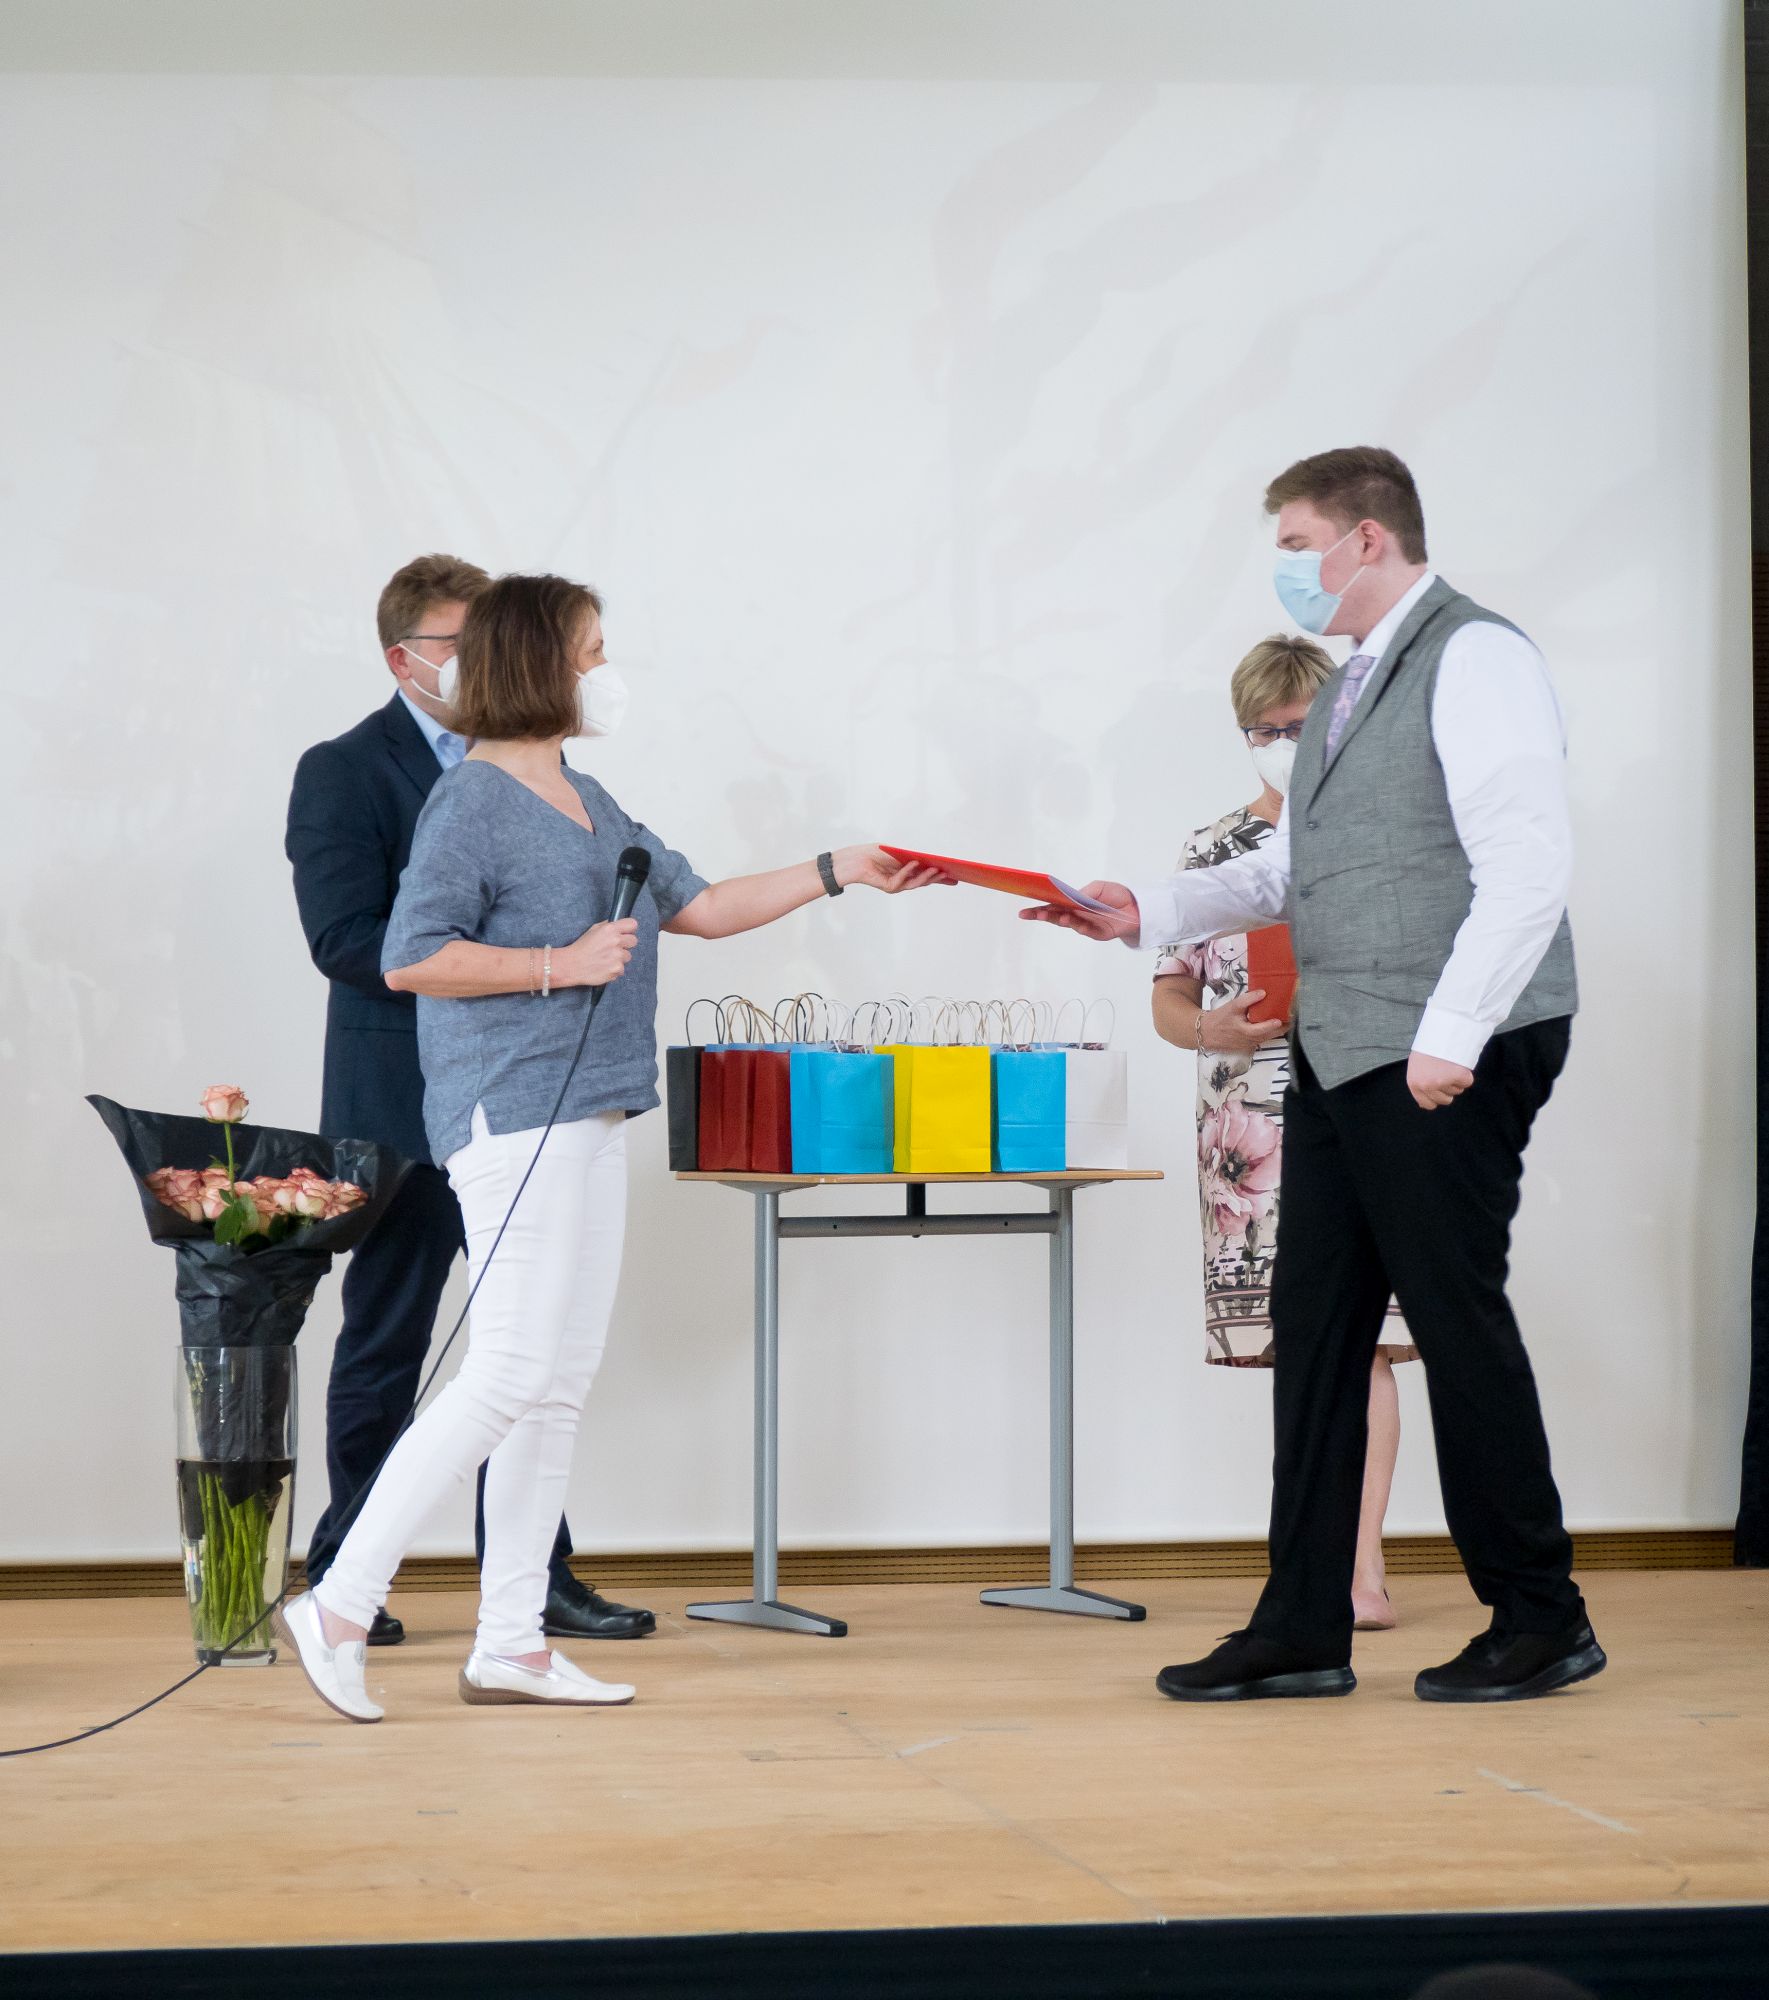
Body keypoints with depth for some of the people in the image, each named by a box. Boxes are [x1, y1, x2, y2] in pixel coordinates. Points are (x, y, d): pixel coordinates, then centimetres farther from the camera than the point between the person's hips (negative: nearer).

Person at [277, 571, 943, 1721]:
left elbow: (702, 907, 24)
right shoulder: (474, 801, -9)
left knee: (564, 1383, 7)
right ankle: (339, 1607, -8)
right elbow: (410, 958, -15)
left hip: (591, 1117, 9)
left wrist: (840, 873, 20)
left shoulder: (591, 805, 18)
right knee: (514, 1375, -13)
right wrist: (560, 965, -17)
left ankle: (511, 1644, 12)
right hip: (511, 1116, -9)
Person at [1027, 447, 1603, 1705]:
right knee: (1316, 1327, 8)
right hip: (1343, 1056, 9)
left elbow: (1529, 866, -18)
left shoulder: (1476, 659, -10)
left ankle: (1541, 1622, 11)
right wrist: (1150, 912, 11)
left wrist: (1451, 1036, -21)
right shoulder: (1356, 683, 19)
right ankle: (1303, 1632, 14)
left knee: (1457, 1318, -3)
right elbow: (1295, 869, 23)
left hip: (1448, 1063, -9)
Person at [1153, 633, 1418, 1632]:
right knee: (1299, 1344, 7)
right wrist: (1213, 1031, -8)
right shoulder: (1215, 851, 13)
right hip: (1248, 1128, 3)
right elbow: (1170, 997, 13)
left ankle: (1364, 1573, -7)